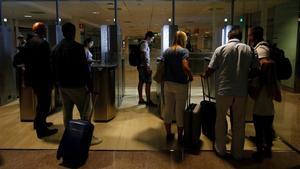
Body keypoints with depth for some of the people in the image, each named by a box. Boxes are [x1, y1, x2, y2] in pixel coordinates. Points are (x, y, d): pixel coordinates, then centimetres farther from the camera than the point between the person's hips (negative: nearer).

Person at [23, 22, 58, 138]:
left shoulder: (28, 43, 9)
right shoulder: (43, 43, -17)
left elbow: (26, 61, 14)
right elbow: (47, 63, -20)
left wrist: (29, 74, 21)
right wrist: (51, 79, -13)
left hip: (31, 77, 9)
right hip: (42, 78, -9)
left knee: (40, 101, 23)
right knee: (44, 103, 0)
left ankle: (38, 123, 36)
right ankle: (41, 130, 6)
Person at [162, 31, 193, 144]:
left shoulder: (167, 51, 8)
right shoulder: (184, 51, -9)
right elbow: (185, 67, -22)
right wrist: (190, 76, -6)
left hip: (168, 83, 5)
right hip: (180, 84, -5)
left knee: (168, 109, 12)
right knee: (180, 110, 5)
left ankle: (168, 135, 23)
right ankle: (180, 137, 16)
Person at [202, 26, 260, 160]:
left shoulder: (221, 49, -5)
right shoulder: (248, 49, 1)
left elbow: (211, 69, -6)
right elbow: (256, 69, 2)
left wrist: (205, 75, 15)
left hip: (223, 91, -2)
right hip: (241, 92, 2)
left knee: (220, 120, 15)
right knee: (239, 123, 13)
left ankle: (220, 149, 26)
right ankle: (237, 153, 25)